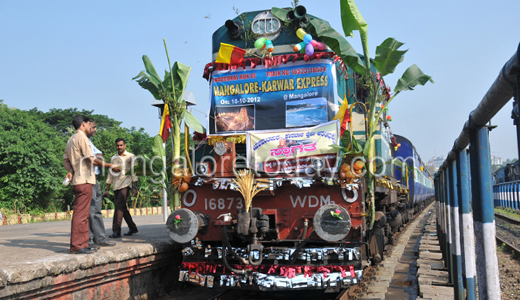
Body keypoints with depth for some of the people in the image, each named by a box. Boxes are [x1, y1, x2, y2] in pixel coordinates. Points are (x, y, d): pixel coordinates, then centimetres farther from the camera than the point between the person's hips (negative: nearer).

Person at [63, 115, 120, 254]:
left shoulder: (71, 139, 21)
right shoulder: (81, 138, -9)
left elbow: (66, 160, 17)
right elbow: (92, 159, -14)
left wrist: (71, 170, 0)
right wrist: (110, 166, -7)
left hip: (77, 180, 10)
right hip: (84, 180, -10)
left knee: (83, 214, 12)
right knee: (80, 213, -8)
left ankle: (83, 244, 17)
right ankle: (76, 245, -5)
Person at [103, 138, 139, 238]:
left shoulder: (130, 156, 5)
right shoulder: (113, 158, 19)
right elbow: (110, 174, 22)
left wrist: (135, 187, -9)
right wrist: (107, 189, 17)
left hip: (125, 185, -6)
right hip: (116, 186, 6)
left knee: (119, 207, -16)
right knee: (122, 208, 7)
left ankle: (116, 231, -17)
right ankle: (133, 228, 20)